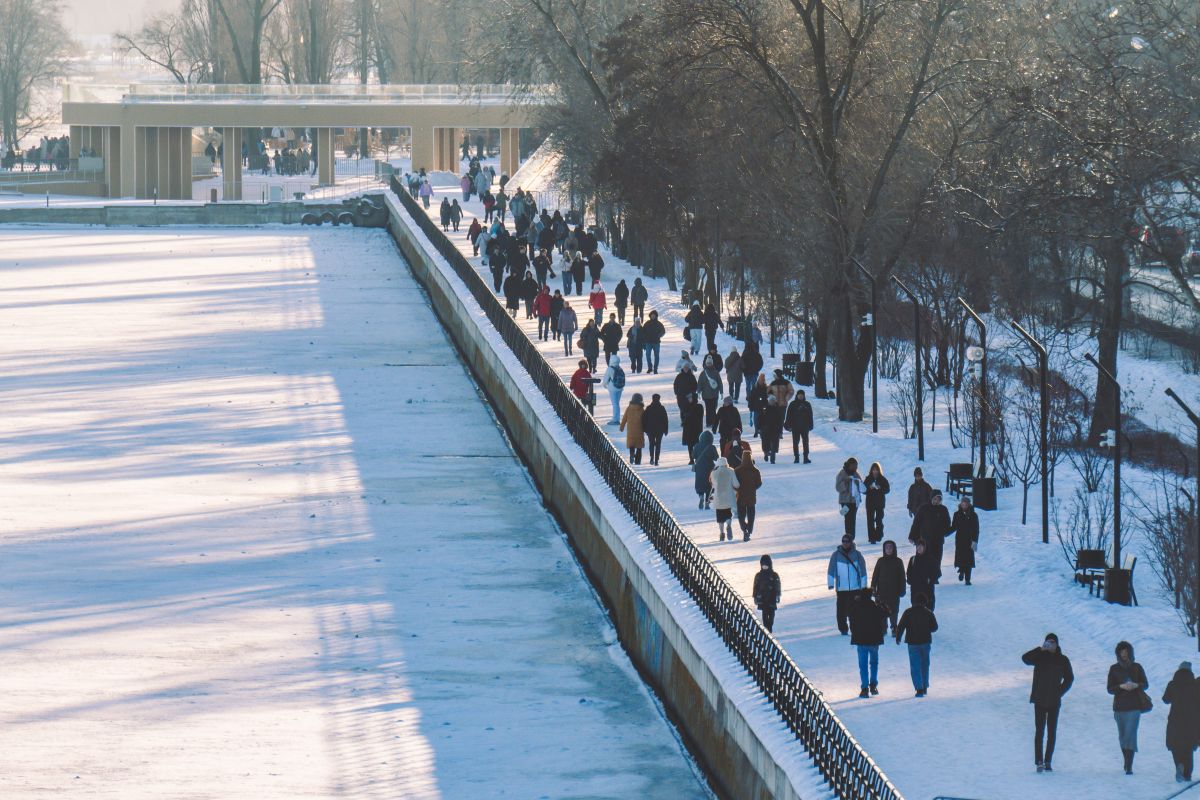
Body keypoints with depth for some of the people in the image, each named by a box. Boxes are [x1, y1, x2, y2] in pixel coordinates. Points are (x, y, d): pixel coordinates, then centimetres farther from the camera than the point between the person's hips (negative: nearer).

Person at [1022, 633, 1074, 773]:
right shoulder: (1039, 657, 0)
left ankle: (1047, 762, 9)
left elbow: (1069, 679, 14)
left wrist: (1060, 692, 1)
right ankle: (1039, 762, -8)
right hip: (1040, 701, -2)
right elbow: (1025, 658, -19)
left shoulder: (1063, 660, 6)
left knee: (1052, 733, 4)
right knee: (1039, 732, -6)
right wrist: (1041, 649, -25)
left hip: (1054, 702, 2)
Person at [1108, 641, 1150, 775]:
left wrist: (1136, 685, -13)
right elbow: (1110, 689, 2)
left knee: (1130, 735, -13)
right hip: (1119, 707, 2)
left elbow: (1146, 684, 8)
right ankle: (1127, 762, 27)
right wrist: (1121, 686, -17)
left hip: (1134, 707, -2)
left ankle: (1129, 766, -18)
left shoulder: (1137, 667, 3)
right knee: (1122, 736, 9)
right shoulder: (1114, 669, 4)